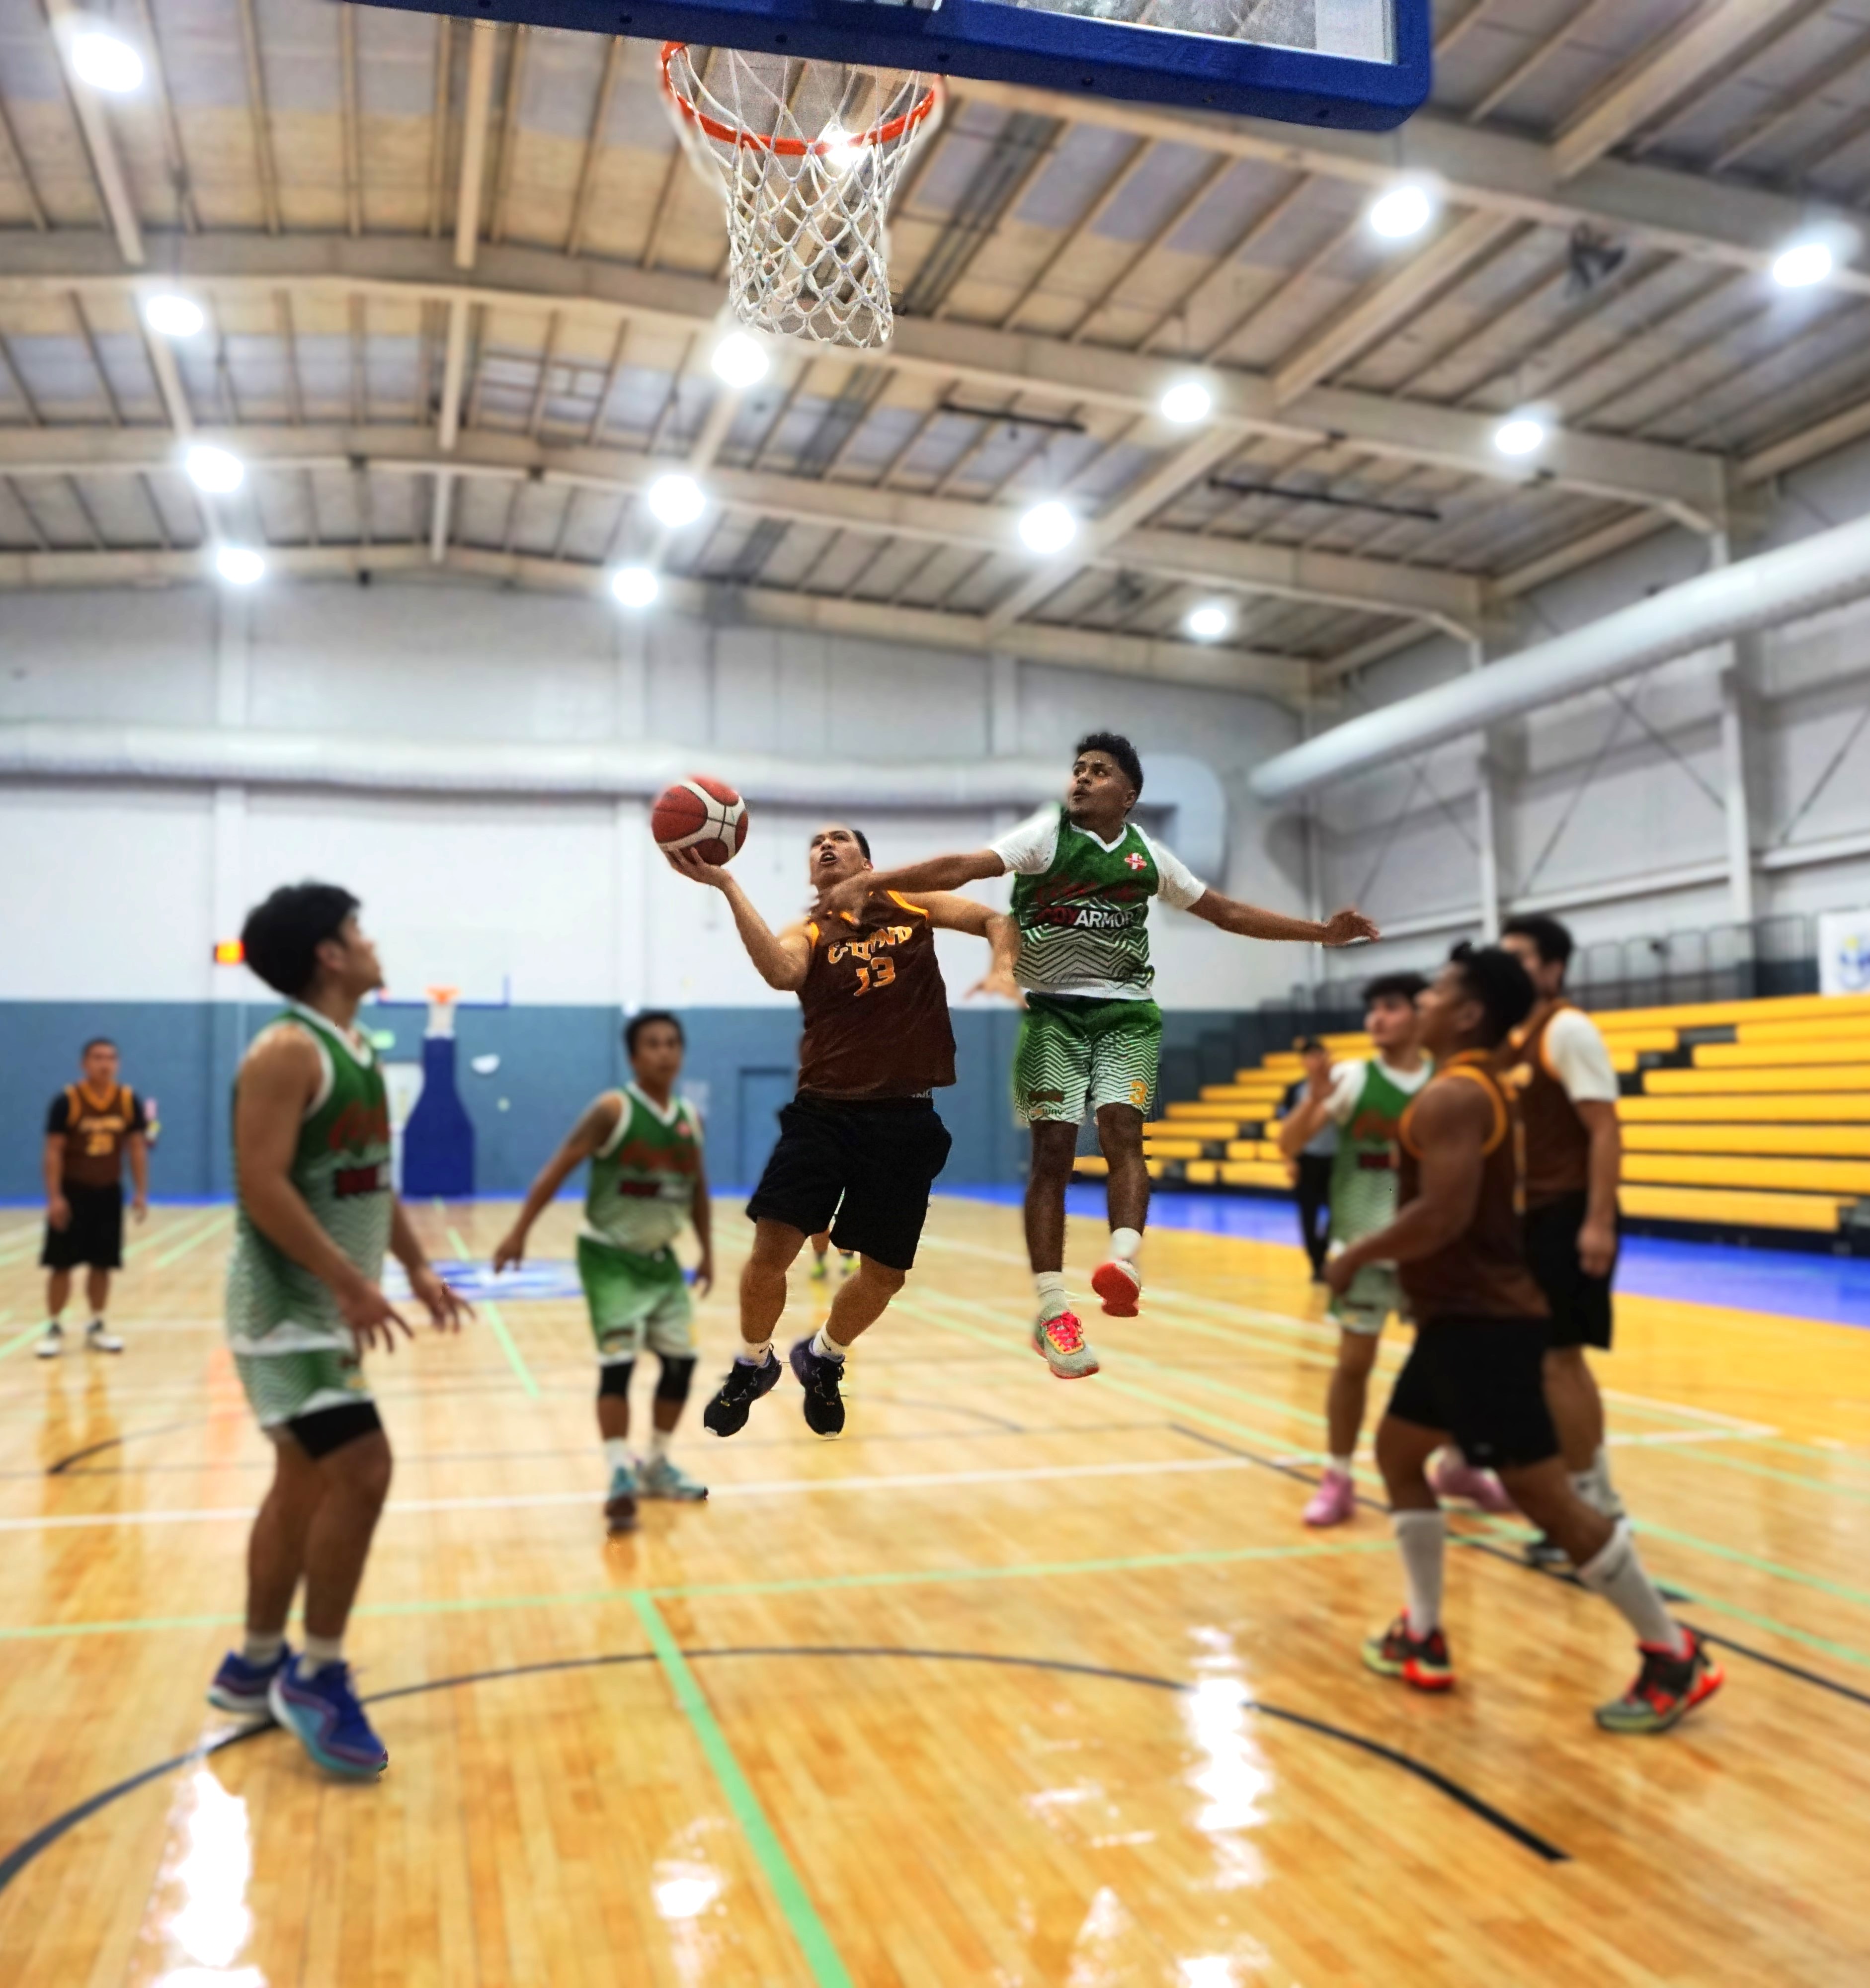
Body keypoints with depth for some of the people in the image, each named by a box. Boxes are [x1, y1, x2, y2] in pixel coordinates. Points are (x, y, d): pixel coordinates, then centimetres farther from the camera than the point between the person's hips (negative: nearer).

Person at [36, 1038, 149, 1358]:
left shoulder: (129, 1100, -2)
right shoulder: (67, 1100, -11)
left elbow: (137, 1148, 5)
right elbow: (54, 1151, -10)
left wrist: (141, 1193, 0)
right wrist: (54, 1197, -15)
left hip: (109, 1192, 3)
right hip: (73, 1191, -3)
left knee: (102, 1264, 8)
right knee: (61, 1264, 0)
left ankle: (97, 1327, 20)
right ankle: (54, 1328, 12)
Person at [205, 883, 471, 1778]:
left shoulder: (356, 1050, 12)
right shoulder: (286, 1051, -18)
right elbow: (263, 1186, -25)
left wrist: (417, 1267, 15)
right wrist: (355, 1285, -27)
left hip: (328, 1303, 10)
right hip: (289, 1302, -10)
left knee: (305, 1482, 16)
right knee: (362, 1472, -14)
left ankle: (255, 1665, 30)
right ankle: (316, 1676, 1)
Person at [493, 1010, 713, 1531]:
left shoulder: (690, 1119, 3)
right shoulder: (613, 1109, -15)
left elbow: (698, 1189, 15)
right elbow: (558, 1169, -15)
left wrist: (707, 1253, 16)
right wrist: (520, 1230, -20)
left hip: (660, 1258, 6)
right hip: (609, 1255, -6)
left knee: (681, 1361, 5)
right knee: (618, 1362, -14)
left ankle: (658, 1464, 21)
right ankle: (621, 1475, -8)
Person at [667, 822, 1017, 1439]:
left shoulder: (913, 907, 9)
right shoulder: (809, 934, 2)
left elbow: (996, 919, 15)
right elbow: (782, 972, -21)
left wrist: (1002, 970, -6)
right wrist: (726, 885, -29)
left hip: (906, 1119, 2)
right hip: (824, 1111, -1)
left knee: (884, 1275, 9)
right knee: (772, 1248, -15)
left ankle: (822, 1358, 40)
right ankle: (752, 1365, 15)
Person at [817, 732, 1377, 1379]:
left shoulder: (1148, 854, 10)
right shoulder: (1047, 834, -1)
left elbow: (1226, 912, 20)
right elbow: (960, 868, -15)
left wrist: (1319, 931, 17)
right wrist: (864, 883, -28)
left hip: (1124, 1010, 3)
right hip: (1052, 1009, -2)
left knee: (1121, 1129, -19)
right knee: (1052, 1149, -8)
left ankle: (1124, 1261, -32)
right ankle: (1053, 1310, -8)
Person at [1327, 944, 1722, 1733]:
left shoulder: (1451, 1096, -19)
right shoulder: (1483, 1087, 14)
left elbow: (1443, 1214, -28)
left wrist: (1358, 1256, -15)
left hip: (1480, 1320, -11)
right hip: (1467, 1312, 11)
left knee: (1543, 1495, -5)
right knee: (1398, 1450, 18)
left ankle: (1674, 1658, 7)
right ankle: (1424, 1639, 24)